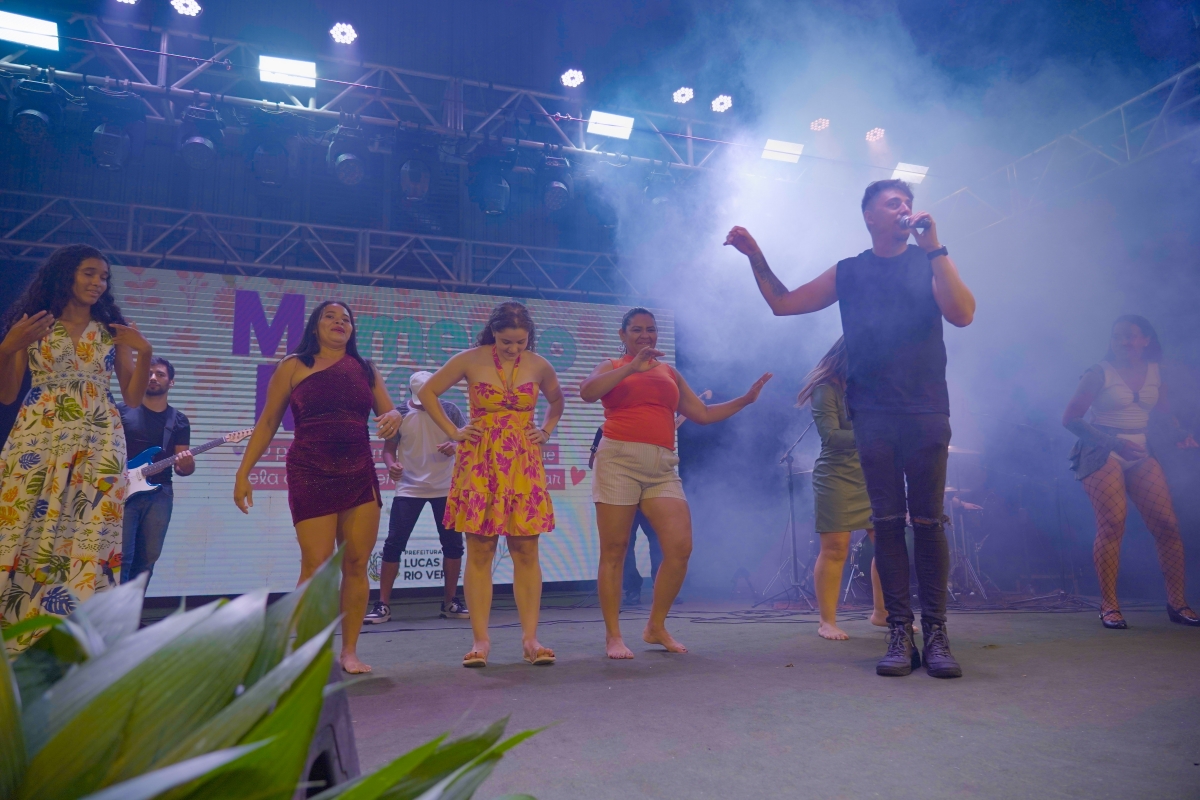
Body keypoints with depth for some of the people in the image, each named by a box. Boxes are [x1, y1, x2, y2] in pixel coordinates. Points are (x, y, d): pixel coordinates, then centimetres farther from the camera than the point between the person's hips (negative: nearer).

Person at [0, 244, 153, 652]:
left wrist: (145, 354, -4)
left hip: (99, 443, 1)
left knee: (89, 536, -8)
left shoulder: (113, 332, 14)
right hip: (37, 438, 0)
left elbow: (133, 398, 10)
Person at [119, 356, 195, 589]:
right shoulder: (122, 410, 5)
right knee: (121, 556, -10)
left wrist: (187, 465, -14)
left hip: (159, 494, 3)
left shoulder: (179, 420, 10)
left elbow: (181, 467, 9)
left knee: (147, 559, 6)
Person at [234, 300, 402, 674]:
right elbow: (268, 423, 6)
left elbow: (390, 411, 13)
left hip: (360, 475, 3)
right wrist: (243, 472, 1)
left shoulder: (366, 369, 13)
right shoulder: (294, 366, 5)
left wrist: (394, 417, -12)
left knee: (356, 564, 2)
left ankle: (350, 650, 13)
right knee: (316, 567, -6)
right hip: (311, 475, -3)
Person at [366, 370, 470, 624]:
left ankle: (450, 602, 18)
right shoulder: (399, 414, -3)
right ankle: (383, 605, 4)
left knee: (453, 544, 5)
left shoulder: (450, 410, -2)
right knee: (394, 544, -5)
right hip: (409, 488, -1)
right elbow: (389, 448, 2)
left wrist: (455, 447, -21)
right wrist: (391, 465, -20)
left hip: (445, 488, 1)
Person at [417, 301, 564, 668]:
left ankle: (530, 638, 6)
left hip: (524, 465, 2)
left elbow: (556, 400, 25)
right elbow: (427, 392, 7)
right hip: (480, 464, -2)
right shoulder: (471, 360, -2)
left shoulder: (539, 366, 5)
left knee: (526, 552, 0)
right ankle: (480, 639, 6)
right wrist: (453, 431, 0)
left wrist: (546, 431, 9)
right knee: (479, 552, 0)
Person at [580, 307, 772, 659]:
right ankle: (613, 635, 9)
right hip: (620, 460, -3)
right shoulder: (612, 366, 11)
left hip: (662, 468, 4)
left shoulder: (669, 372, 22)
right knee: (614, 551, -1)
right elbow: (587, 392, -11)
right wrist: (632, 367, -15)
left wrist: (746, 399, 18)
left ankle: (656, 627, 11)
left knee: (680, 548, -7)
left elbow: (703, 414, 23)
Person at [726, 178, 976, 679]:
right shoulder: (848, 273, 14)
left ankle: (936, 632, 4)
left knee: (928, 522, -4)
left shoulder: (929, 262, 10)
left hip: (925, 412, -1)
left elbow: (962, 314, -7)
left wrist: (934, 248, -10)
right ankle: (900, 633, 5)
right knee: (887, 522, 0)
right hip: (873, 415, 1)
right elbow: (782, 303, 18)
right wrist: (756, 258, 9)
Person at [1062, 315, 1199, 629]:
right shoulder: (1099, 373, -3)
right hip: (1102, 454, -5)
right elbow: (1071, 418, -7)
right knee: (1112, 523, -18)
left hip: (1141, 455, 5)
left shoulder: (1155, 373, 10)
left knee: (1168, 524, -5)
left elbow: (1164, 414, 21)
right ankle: (1109, 606, -13)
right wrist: (1113, 441, -16)